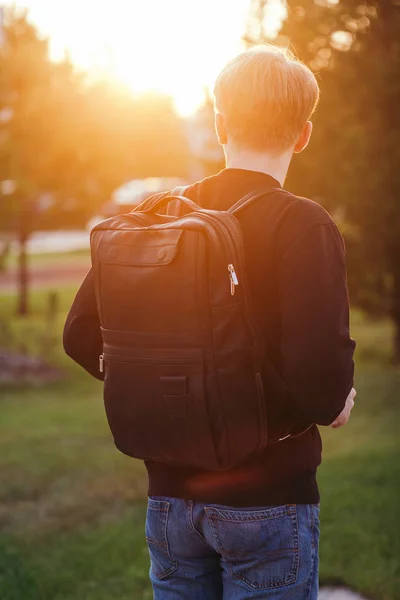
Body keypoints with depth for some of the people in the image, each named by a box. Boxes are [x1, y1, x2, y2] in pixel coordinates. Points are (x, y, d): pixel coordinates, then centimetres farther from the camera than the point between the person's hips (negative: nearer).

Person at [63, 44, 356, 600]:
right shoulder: (301, 225, -14)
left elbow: (81, 334, 3)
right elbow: (322, 365, -25)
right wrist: (331, 407, -4)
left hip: (171, 492, 5)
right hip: (268, 499, -5)